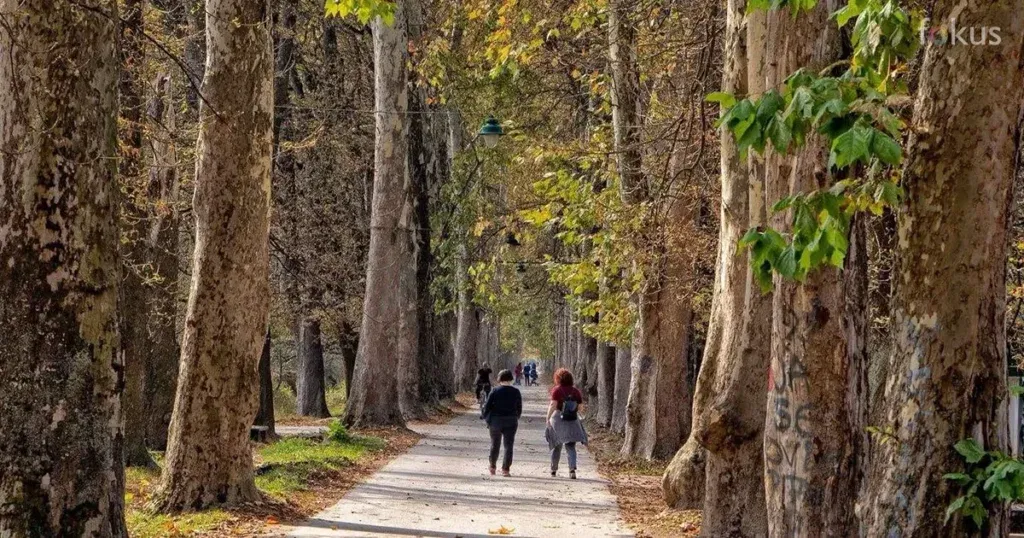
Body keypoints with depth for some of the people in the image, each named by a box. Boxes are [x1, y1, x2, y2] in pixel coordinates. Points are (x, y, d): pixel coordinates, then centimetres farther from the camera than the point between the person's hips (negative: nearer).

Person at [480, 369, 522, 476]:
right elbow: (519, 409, 6)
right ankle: (505, 469, -6)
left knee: (495, 444, 15)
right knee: (508, 445, 2)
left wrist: (484, 416, 12)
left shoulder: (495, 392, -8)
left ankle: (492, 467, 24)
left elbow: (487, 407, -6)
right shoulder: (516, 392, -1)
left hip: (496, 421, 0)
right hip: (511, 422, 0)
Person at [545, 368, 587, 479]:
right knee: (570, 447, 2)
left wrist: (548, 418, -7)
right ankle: (572, 468, -19)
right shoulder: (576, 391, 4)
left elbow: (553, 405, -14)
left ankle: (554, 470, 25)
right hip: (573, 421, 2)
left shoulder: (557, 390, -7)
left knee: (556, 446, 14)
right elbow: (580, 406, 4)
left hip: (558, 419, -2)